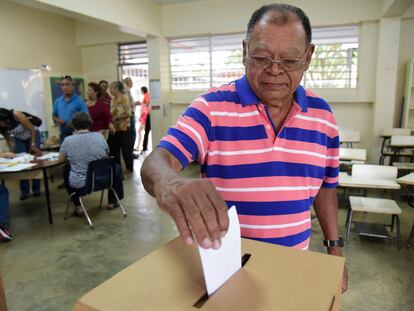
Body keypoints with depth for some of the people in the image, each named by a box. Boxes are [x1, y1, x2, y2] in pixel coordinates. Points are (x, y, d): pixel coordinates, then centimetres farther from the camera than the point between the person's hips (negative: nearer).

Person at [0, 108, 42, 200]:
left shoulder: (16, 115, -33)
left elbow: (32, 129, -24)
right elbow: (8, 140, -6)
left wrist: (33, 145, -24)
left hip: (33, 135, -4)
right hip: (19, 139, 4)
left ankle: (36, 189, 6)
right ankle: (24, 191, 3)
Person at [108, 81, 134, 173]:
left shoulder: (124, 99, -10)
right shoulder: (113, 99, 11)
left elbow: (127, 113, -17)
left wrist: (116, 117, -14)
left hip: (124, 128, -7)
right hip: (114, 128, 7)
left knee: (126, 149, 2)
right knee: (114, 149, 11)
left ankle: (130, 168, 16)